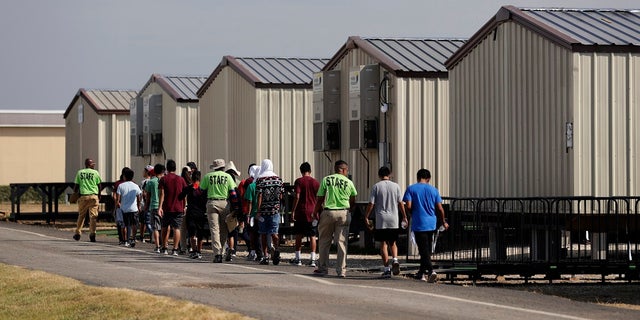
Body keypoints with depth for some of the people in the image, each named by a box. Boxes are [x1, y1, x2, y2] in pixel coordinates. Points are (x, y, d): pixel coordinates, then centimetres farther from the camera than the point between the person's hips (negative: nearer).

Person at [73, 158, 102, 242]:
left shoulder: (79, 172, 7)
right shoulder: (95, 173, 2)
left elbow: (76, 186, 6)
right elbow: (99, 186, 5)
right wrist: (99, 196, 17)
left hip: (83, 196, 2)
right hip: (93, 196, -2)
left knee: (81, 215, 13)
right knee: (93, 216, 1)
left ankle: (77, 233, 16)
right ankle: (92, 234, -4)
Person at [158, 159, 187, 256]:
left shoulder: (163, 179, -1)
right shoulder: (181, 179, 5)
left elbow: (162, 194, -8)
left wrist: (160, 207, -11)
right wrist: (184, 207, 14)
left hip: (167, 208, -1)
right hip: (178, 208, 1)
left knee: (165, 228, 14)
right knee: (176, 228, -2)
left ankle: (164, 248, 17)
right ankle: (175, 249, -10)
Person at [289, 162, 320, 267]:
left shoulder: (299, 181, -5)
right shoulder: (316, 182, 4)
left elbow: (297, 197, -12)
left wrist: (293, 211, -9)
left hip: (301, 212, -2)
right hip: (313, 213, 2)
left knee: (299, 236, 8)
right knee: (312, 236, 4)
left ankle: (297, 259, 11)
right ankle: (312, 259, -2)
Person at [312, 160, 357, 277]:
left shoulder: (326, 180, 0)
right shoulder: (348, 182, 4)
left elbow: (320, 199, 0)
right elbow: (353, 201, 10)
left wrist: (316, 212, 11)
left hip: (328, 212, -1)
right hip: (344, 213, 1)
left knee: (324, 241, 11)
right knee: (342, 242, 3)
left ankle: (322, 268, 15)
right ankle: (341, 270, 2)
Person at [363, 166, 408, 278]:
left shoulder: (376, 186, -1)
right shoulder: (395, 186, 4)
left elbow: (371, 204, -4)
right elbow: (400, 203, 5)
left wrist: (366, 217, 4)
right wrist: (404, 217, 12)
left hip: (381, 220, -2)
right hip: (394, 220, 2)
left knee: (383, 244, 2)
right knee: (393, 243, 15)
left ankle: (386, 268, -3)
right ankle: (395, 260, -10)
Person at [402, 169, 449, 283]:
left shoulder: (411, 189, -3)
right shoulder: (433, 190, 5)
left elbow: (409, 206, -12)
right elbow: (440, 208, 3)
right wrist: (443, 222, 17)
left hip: (418, 224, -4)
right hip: (431, 224, 4)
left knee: (423, 249, -6)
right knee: (427, 249, 17)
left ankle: (431, 271, -24)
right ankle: (422, 272, 26)